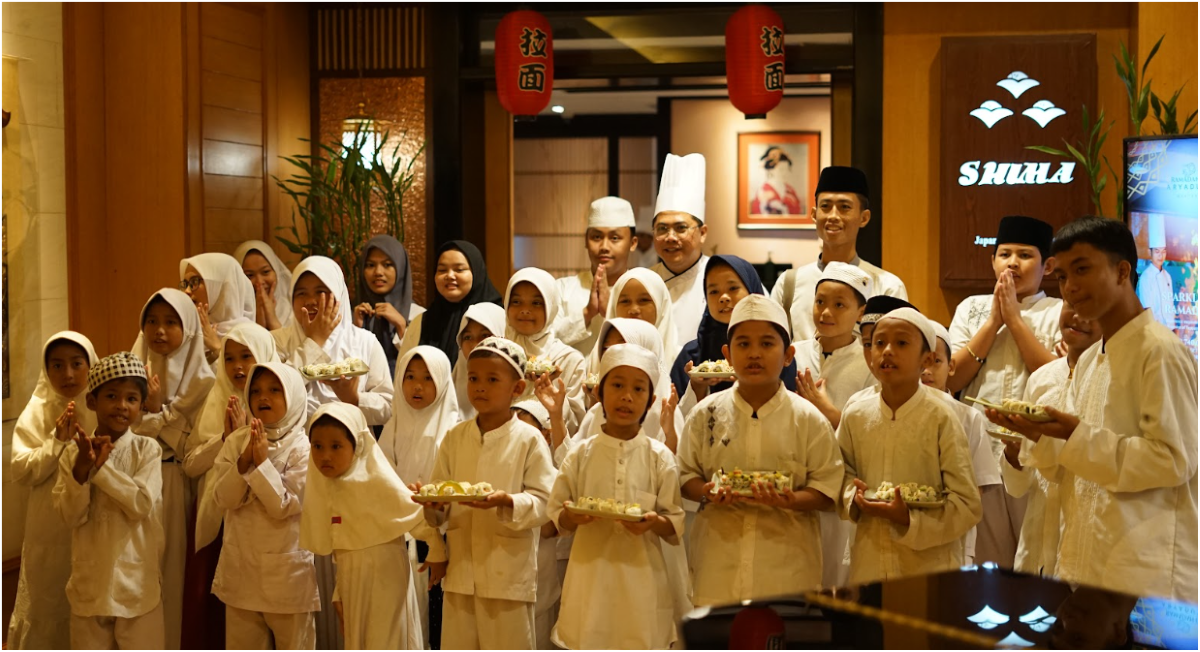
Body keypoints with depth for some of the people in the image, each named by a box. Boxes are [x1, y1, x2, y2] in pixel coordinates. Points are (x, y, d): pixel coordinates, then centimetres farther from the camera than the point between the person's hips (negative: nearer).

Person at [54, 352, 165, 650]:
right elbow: (70, 515, -6)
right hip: (89, 582, 2)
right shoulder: (74, 453, 1)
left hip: (136, 580, -2)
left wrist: (101, 465, -18)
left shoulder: (147, 449, -5)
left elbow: (141, 505, -16)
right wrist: (83, 466, -19)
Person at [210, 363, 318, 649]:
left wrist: (262, 461, -21)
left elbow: (284, 506, -17)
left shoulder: (302, 448, -10)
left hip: (286, 570, -4)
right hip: (241, 567, 4)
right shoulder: (236, 442, 2)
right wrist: (244, 461, -19)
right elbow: (222, 499, -6)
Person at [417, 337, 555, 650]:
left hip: (509, 574, -4)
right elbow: (441, 511, 9)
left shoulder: (529, 440, -5)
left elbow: (542, 503, -9)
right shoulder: (455, 437, 7)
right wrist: (430, 500, -13)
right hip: (461, 572, 4)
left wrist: (508, 503, -27)